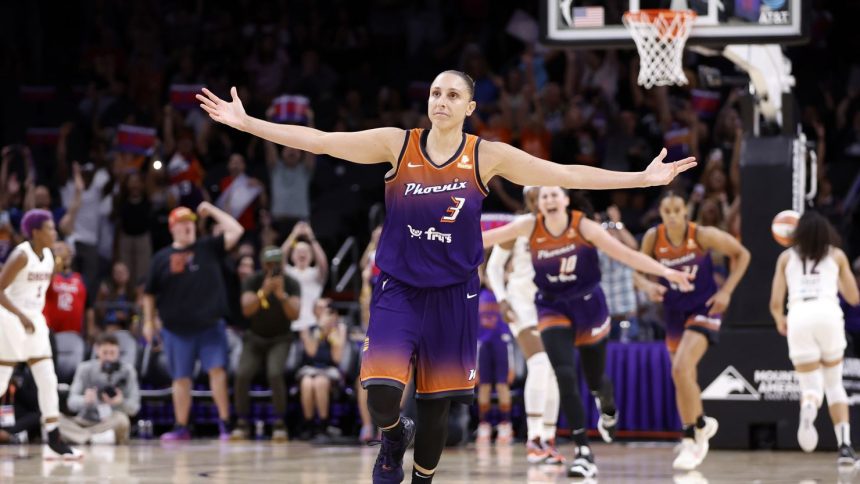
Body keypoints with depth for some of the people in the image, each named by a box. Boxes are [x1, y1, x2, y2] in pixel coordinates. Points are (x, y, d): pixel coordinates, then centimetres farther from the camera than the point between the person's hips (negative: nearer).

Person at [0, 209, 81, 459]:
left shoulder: (48, 256, 7)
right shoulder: (21, 255, -16)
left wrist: (35, 316, 15)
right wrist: (21, 316, -27)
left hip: (35, 319, 7)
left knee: (48, 380, -1)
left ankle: (54, 442, -2)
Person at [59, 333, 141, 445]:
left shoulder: (127, 370, -4)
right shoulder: (85, 368, -2)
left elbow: (134, 408, -6)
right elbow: (72, 402, -11)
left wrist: (121, 402, -29)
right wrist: (85, 400, -35)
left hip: (112, 424, -1)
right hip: (87, 422, 1)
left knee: (121, 418, -36)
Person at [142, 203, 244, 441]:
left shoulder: (208, 248, 5)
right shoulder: (161, 258, 6)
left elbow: (236, 231, -3)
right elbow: (149, 293, 11)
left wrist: (212, 211, 0)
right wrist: (148, 321, 7)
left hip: (210, 325, -1)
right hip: (176, 329, 1)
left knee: (217, 370, -11)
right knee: (181, 378, 6)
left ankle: (224, 424, -6)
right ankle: (181, 428, 15)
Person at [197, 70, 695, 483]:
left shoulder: (487, 156, -4)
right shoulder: (396, 144, -4)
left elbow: (566, 174, -4)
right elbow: (318, 141, -7)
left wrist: (645, 178, -7)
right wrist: (246, 122, -13)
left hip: (454, 293, 1)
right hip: (398, 288, -1)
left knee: (438, 403, 6)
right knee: (382, 396, -17)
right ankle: (395, 438, 17)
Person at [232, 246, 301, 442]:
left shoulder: (291, 284, -10)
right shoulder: (252, 282, -10)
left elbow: (294, 314, -22)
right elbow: (246, 310, -25)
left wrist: (282, 295, -38)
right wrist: (263, 292, -40)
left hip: (279, 339, -1)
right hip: (254, 338, 1)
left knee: (275, 373, -29)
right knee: (242, 374, -23)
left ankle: (279, 423, -17)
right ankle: (243, 423, -8)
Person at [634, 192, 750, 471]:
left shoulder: (703, 236, -18)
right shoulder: (653, 238, -9)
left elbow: (741, 254, -5)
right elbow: (638, 272, 2)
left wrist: (726, 291, -13)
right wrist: (648, 286, -21)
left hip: (703, 309, -5)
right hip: (675, 312, 5)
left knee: (681, 368, -24)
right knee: (682, 376, 16)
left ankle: (692, 438, -13)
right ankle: (701, 425, 42)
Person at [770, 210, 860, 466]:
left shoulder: (786, 257, 18)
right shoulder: (837, 255, 18)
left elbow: (775, 303, 12)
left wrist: (779, 320, 33)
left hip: (798, 317, 0)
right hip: (828, 313, 0)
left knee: (811, 386, 4)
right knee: (834, 384, 16)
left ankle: (808, 407, -34)